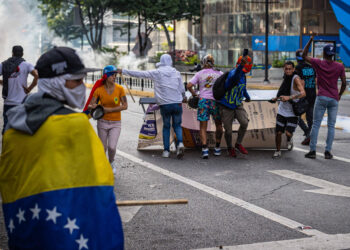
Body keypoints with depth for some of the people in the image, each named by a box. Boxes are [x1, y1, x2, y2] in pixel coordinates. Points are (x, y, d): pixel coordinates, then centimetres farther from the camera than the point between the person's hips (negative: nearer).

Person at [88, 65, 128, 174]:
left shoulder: (119, 89, -9)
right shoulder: (99, 90, -7)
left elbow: (125, 106, -8)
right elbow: (91, 105, -6)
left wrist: (110, 110, -17)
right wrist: (93, 106, -30)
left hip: (115, 123, -1)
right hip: (102, 122, 1)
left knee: (112, 147, -14)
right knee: (103, 147, 8)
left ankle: (112, 162, 17)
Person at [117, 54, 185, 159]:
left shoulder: (157, 73, 1)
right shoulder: (176, 73, 5)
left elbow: (139, 73, 3)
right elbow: (182, 89, 8)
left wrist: (123, 71, 11)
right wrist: (182, 97, 30)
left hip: (164, 105, -1)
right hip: (177, 103, 1)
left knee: (166, 126, 14)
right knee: (177, 125, 14)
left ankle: (166, 150, 11)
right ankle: (180, 143, -12)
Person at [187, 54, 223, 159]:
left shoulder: (199, 74, 4)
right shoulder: (219, 73, 5)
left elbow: (189, 86, -3)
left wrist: (194, 93, 14)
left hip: (203, 101, 0)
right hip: (216, 101, 0)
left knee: (203, 127, 2)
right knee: (219, 125, 19)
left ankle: (205, 149, -15)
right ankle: (217, 148, 21)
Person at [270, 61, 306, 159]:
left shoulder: (296, 79, -19)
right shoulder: (285, 78, 3)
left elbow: (303, 93, -34)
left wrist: (289, 97, -43)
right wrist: (276, 98, 22)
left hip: (293, 111, -5)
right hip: (282, 110, 5)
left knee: (288, 133, -14)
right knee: (278, 133, 2)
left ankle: (289, 140, 22)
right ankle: (278, 151, 22)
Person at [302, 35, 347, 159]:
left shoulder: (318, 63, -3)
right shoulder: (340, 67, 1)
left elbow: (304, 55, 7)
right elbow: (344, 83, 3)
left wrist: (310, 40, 8)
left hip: (321, 98, -1)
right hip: (334, 99, 1)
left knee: (316, 124, 3)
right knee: (331, 126, 6)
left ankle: (312, 151, 0)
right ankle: (328, 151, 4)